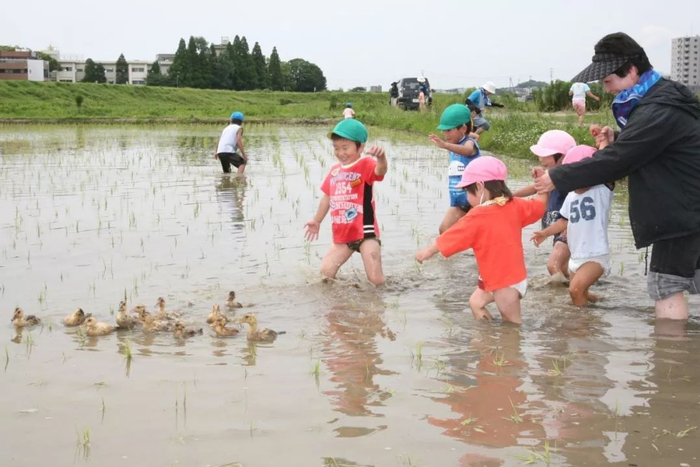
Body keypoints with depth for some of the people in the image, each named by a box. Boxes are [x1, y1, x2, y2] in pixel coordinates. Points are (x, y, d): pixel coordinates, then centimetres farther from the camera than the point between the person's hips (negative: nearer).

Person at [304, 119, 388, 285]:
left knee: (376, 280, -9)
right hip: (342, 235, 6)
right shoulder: (335, 170, 8)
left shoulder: (365, 165, -10)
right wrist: (316, 221, 30)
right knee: (325, 274, 2)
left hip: (364, 232, -6)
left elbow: (380, 170, -34)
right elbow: (327, 197, 21)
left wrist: (381, 157, -57)